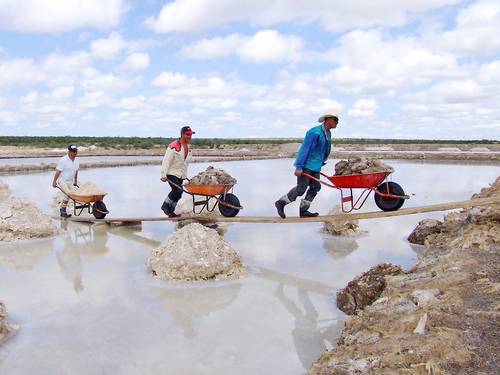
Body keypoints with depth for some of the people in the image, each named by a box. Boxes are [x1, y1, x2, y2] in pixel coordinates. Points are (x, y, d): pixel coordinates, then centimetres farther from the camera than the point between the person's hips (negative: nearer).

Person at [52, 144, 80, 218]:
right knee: (68, 194, -20)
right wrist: (54, 181, -15)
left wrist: (75, 181, 19)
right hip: (62, 180, -7)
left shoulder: (77, 161, 3)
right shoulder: (63, 160, -17)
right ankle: (63, 210, -8)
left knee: (67, 196, 12)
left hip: (70, 181, 7)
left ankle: (62, 211, 25)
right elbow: (58, 171, -16)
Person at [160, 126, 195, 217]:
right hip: (172, 173, -8)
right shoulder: (174, 146, -17)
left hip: (181, 174, 8)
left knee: (176, 193, 10)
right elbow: (166, 161, -18)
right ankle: (165, 206, 1)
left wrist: (184, 174, 21)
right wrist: (164, 175, -22)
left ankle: (170, 212, 23)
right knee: (178, 191, -19)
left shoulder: (189, 146, 9)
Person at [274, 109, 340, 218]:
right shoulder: (315, 132, -19)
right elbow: (305, 149, -21)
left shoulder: (328, 134, 10)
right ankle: (281, 203, 9)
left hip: (315, 167, 9)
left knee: (315, 188, 6)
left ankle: (303, 211, 12)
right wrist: (299, 167, -22)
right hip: (306, 165, -9)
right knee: (301, 189, -7)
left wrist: (320, 164, 21)